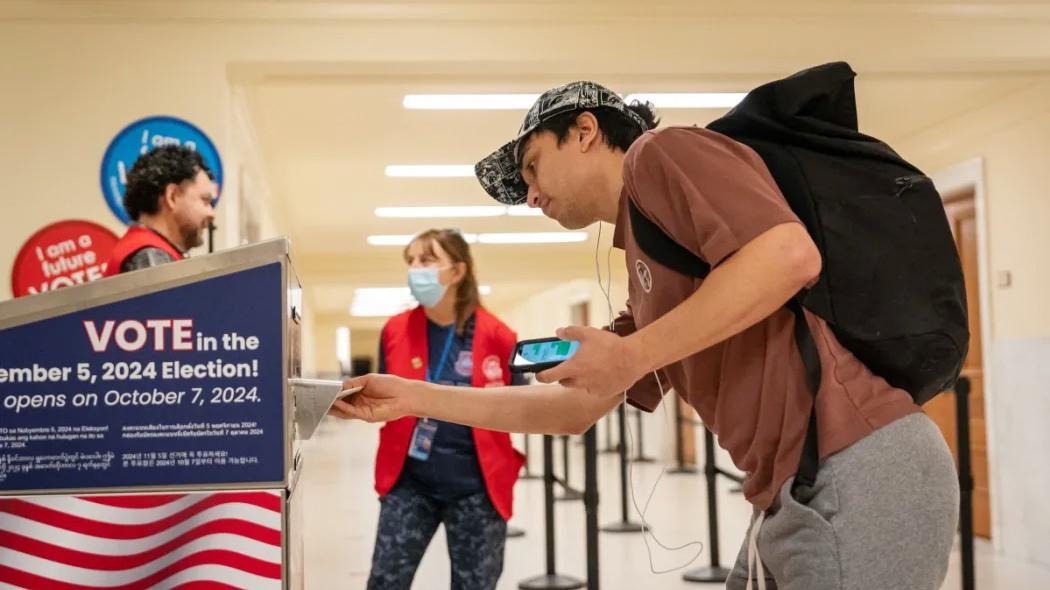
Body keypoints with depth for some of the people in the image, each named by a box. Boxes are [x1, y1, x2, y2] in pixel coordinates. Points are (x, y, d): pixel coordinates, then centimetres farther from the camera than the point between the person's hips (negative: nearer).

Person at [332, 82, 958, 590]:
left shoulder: (661, 153, -3)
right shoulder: (647, 286, 22)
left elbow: (792, 255, -19)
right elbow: (575, 407, 26)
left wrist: (631, 355, -14)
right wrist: (415, 397, 27)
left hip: (858, 472, -9)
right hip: (800, 491, 10)